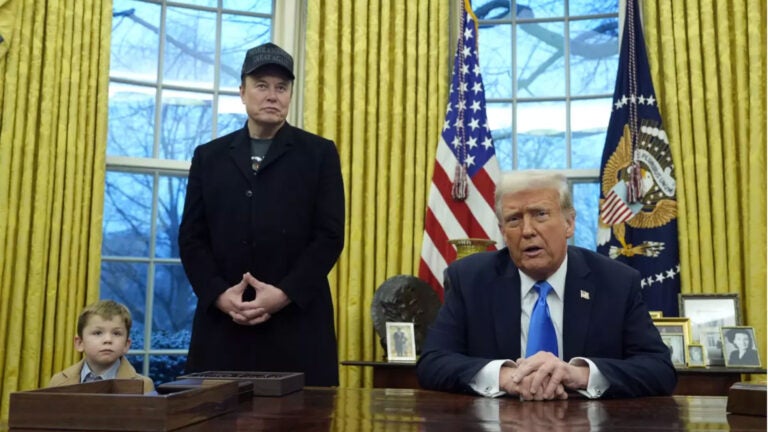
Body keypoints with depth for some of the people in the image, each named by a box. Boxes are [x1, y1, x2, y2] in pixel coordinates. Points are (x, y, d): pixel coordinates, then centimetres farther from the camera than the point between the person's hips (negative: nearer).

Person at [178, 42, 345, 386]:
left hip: (297, 320, -2)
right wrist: (219, 294, -8)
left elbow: (330, 235, -1)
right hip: (222, 320, 2)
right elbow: (191, 237, 8)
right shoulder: (209, 156, 14)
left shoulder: (319, 154, 7)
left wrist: (284, 294, -12)